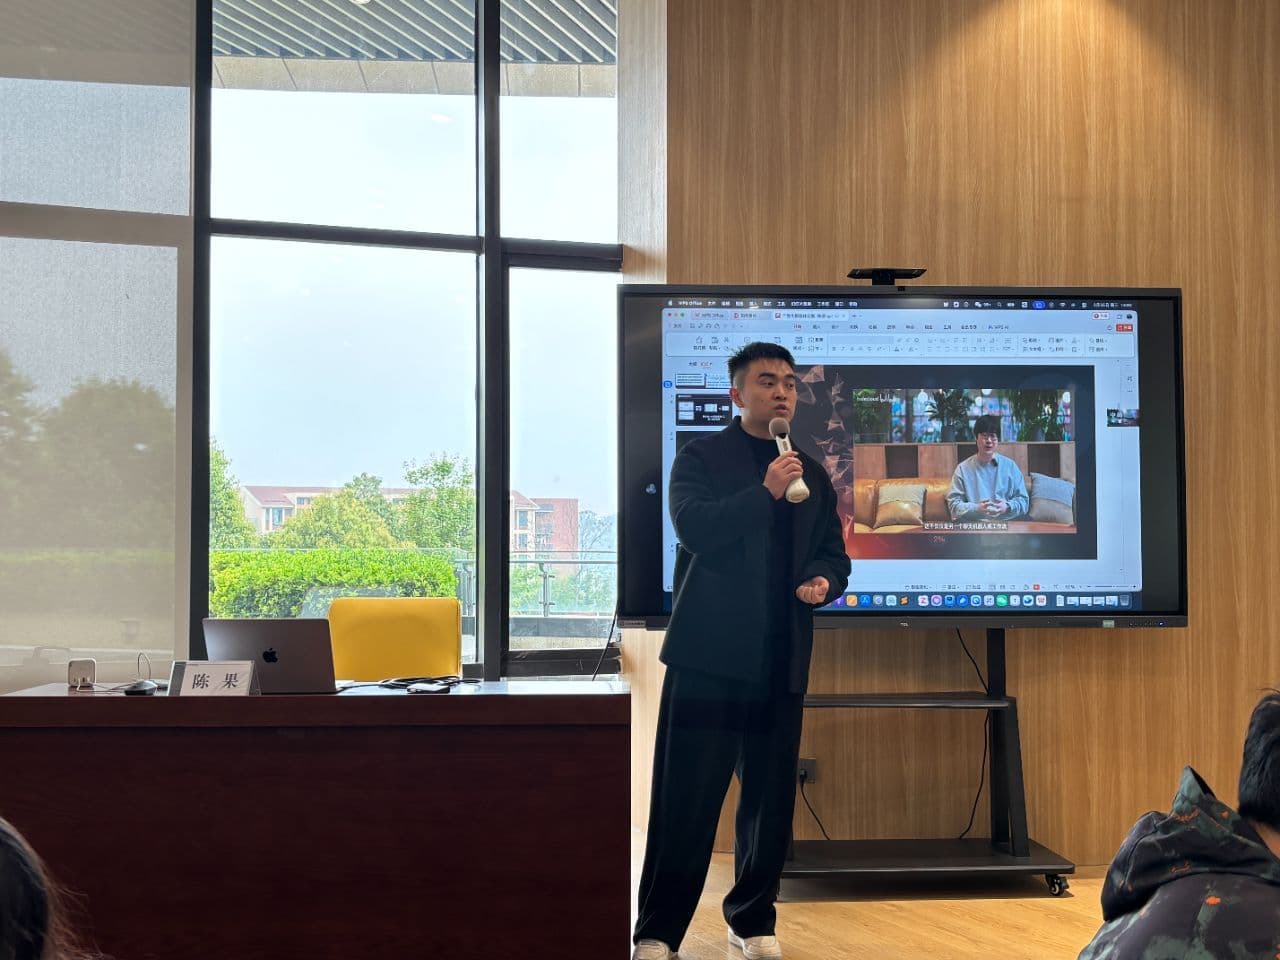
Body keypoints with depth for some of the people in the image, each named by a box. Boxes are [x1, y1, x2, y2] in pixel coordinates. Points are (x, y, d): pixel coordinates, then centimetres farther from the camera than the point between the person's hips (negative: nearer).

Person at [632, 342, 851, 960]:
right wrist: (765, 492, -18)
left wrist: (824, 581, -4)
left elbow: (833, 554, 18)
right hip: (711, 653, -4)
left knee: (771, 799, 8)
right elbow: (694, 527, -13)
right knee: (687, 798, -5)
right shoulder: (701, 457, 3)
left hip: (781, 659, 5)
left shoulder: (812, 475, 17)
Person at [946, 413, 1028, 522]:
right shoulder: (963, 468, 9)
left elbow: (1023, 501, 13)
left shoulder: (1010, 466, 15)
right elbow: (954, 504, 3)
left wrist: (1007, 507, -9)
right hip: (973, 523, -2)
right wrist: (977, 508, -14)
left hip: (1006, 521, 2)